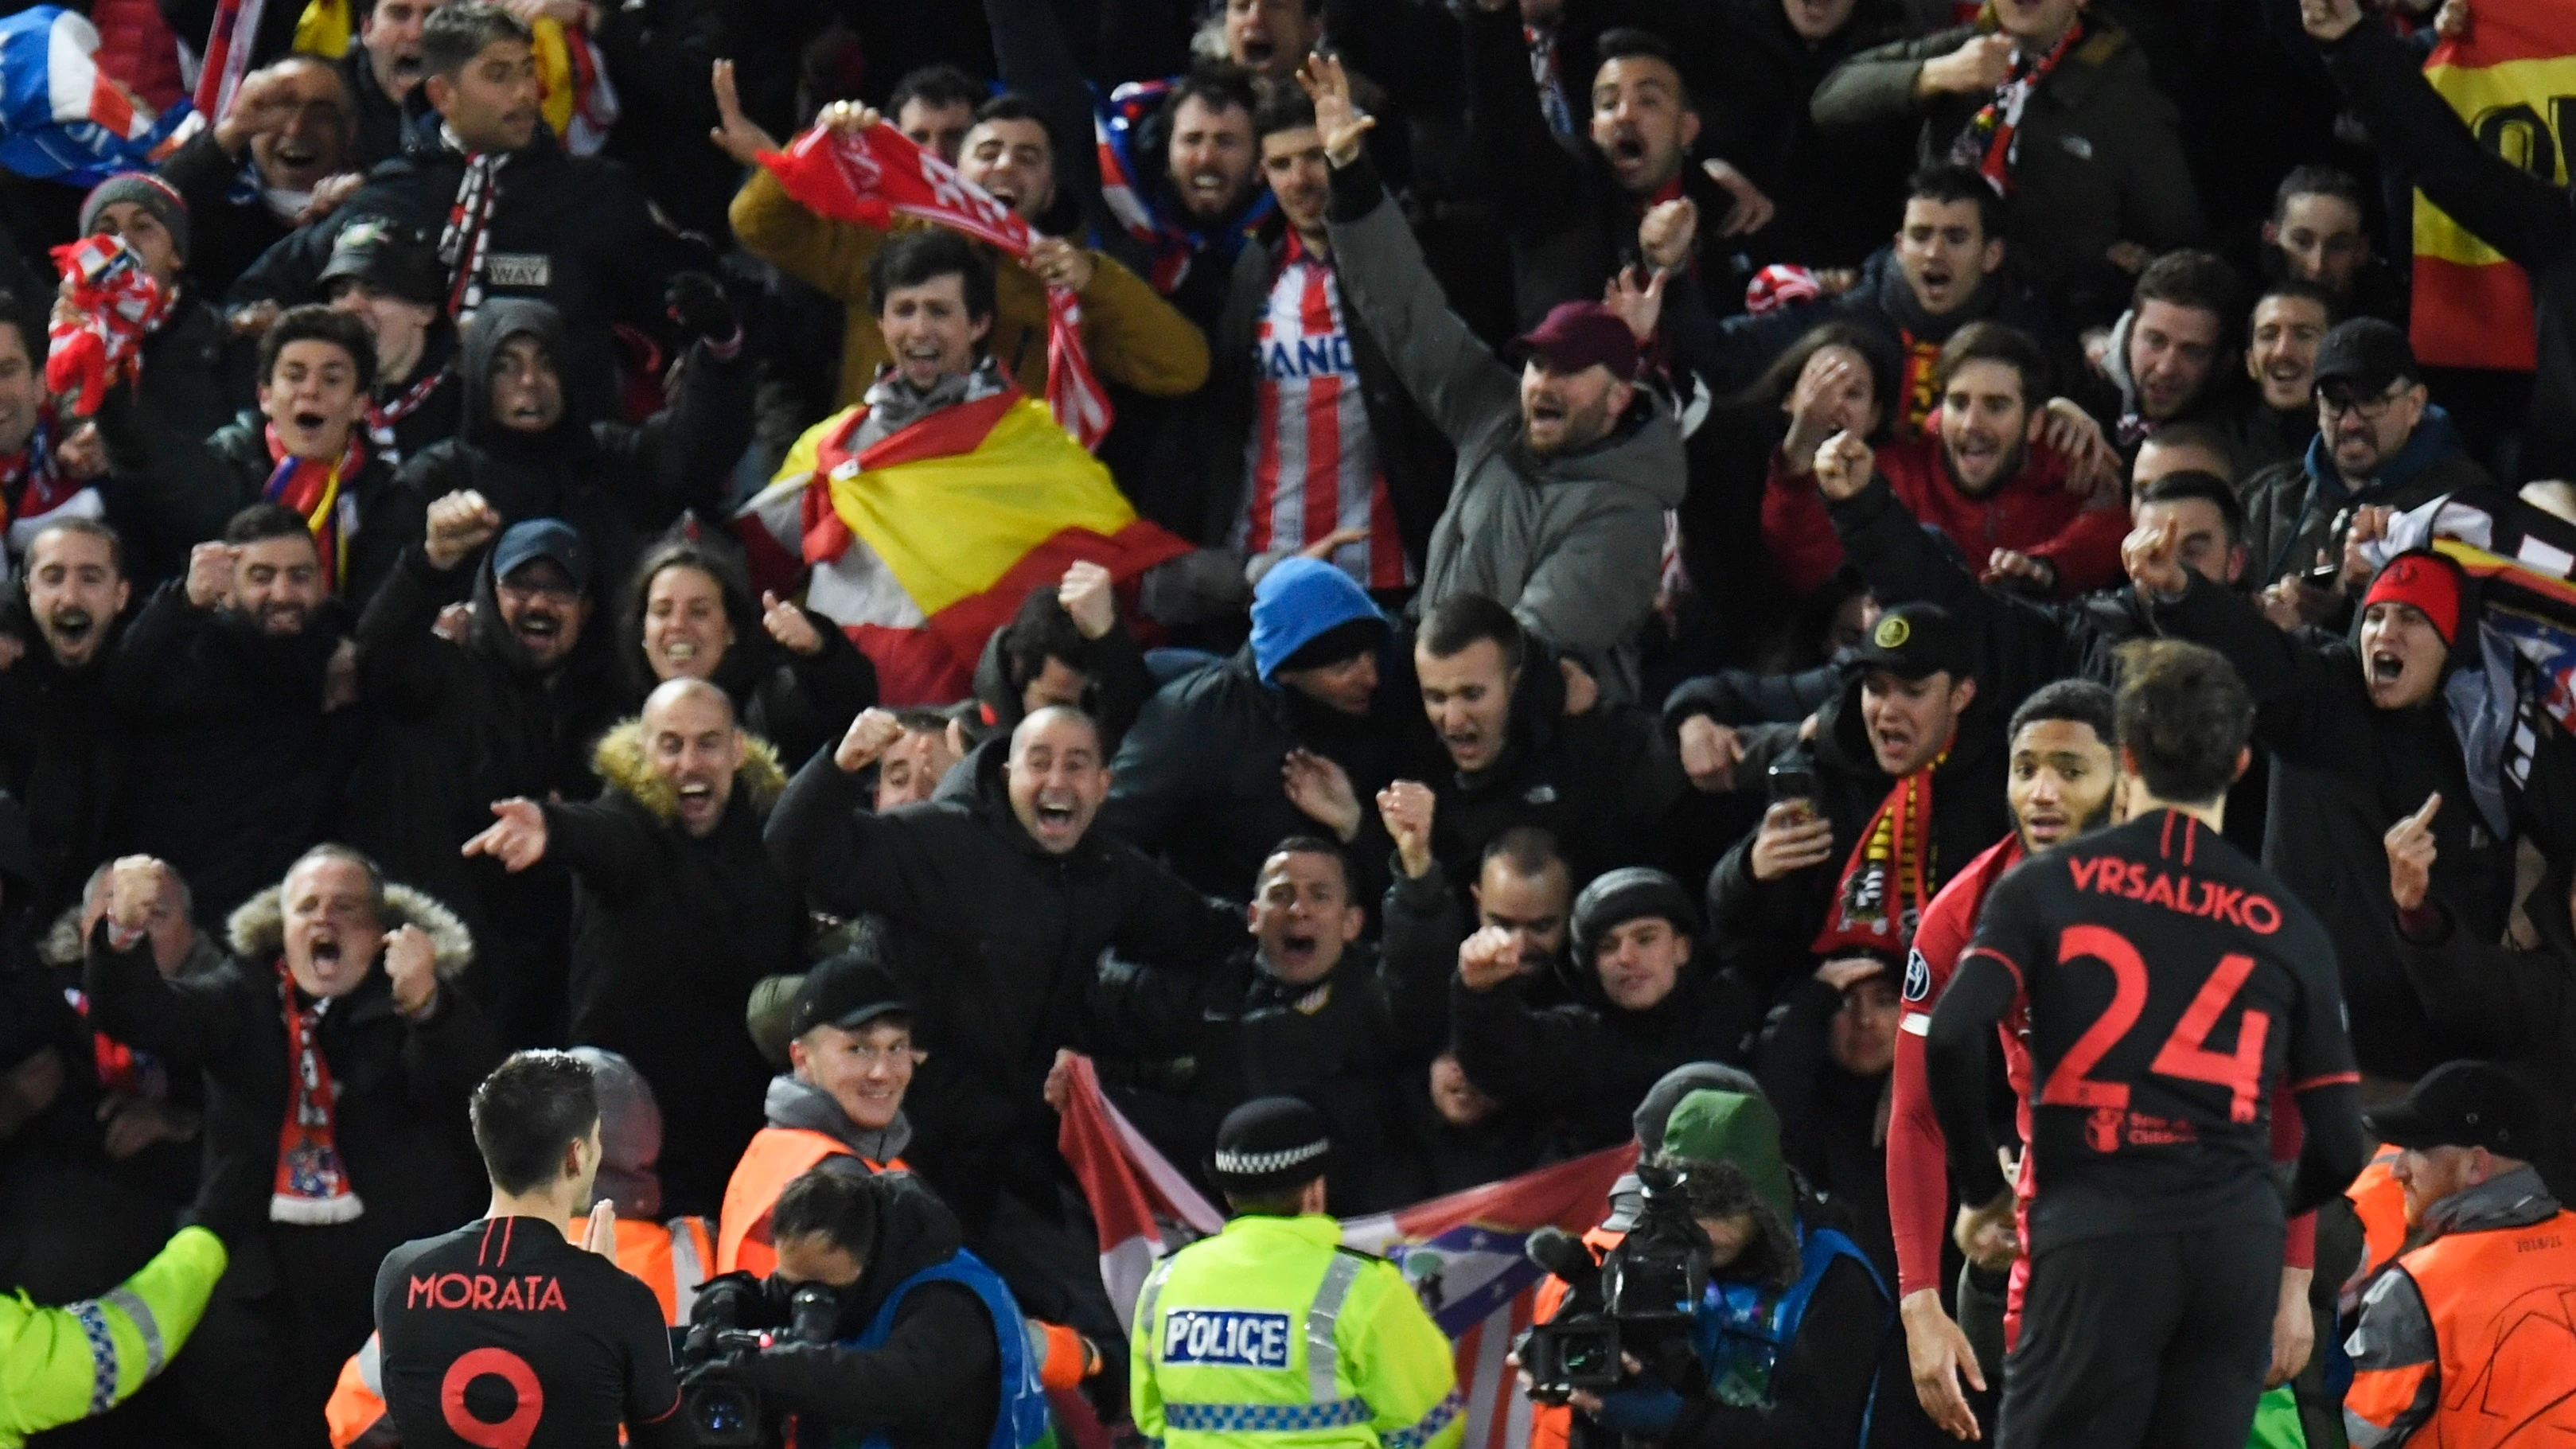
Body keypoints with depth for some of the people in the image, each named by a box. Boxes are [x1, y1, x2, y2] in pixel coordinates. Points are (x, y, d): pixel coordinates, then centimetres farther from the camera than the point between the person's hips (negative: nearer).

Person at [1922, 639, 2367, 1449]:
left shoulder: (2046, 887, 5)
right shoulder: (2286, 924, 10)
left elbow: (1952, 1038, -9)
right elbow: (2338, 1146, 9)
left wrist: (1982, 1188, 6)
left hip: (2096, 1235, -2)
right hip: (2238, 1245, 2)